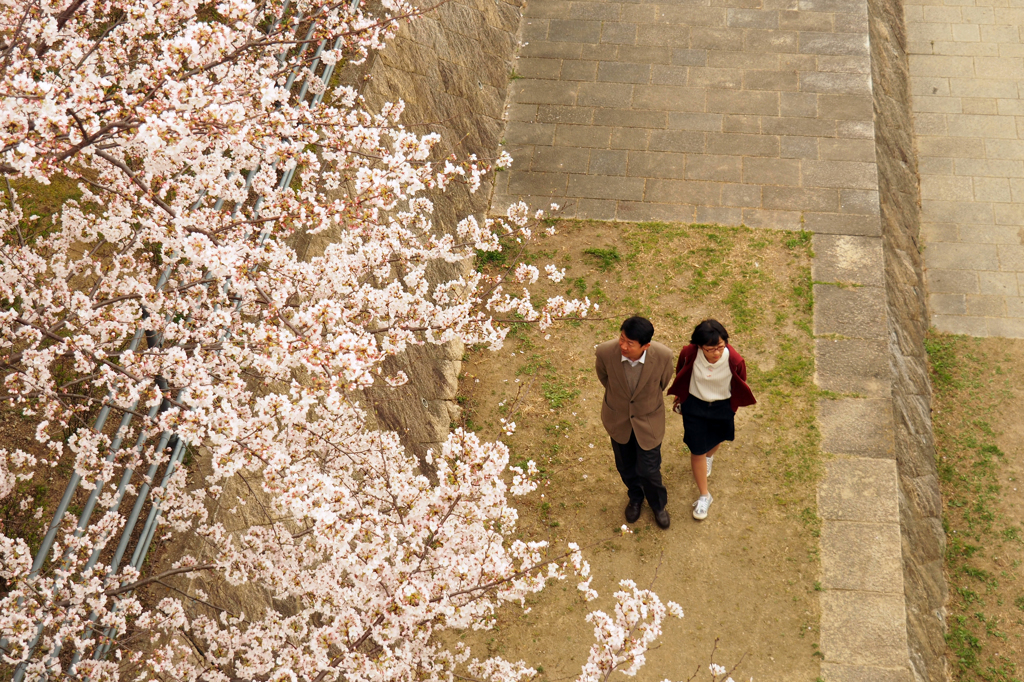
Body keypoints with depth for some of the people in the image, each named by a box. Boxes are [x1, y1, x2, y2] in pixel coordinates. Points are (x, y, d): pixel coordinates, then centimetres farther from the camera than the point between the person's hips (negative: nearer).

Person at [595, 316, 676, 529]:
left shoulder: (663, 356, -32)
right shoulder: (605, 352, -31)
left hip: (649, 420, -1)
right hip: (618, 419, 1)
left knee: (648, 470, 14)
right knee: (625, 466, 23)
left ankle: (658, 504, 48)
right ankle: (635, 497, 57)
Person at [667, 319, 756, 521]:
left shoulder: (734, 361, -31)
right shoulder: (689, 354, -29)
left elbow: (740, 386, -9)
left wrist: (733, 409, 6)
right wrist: (680, 397, 10)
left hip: (722, 406, 1)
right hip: (694, 405, -1)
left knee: (715, 438, 29)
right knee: (696, 450, 7)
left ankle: (709, 456, 67)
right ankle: (704, 496, 27)